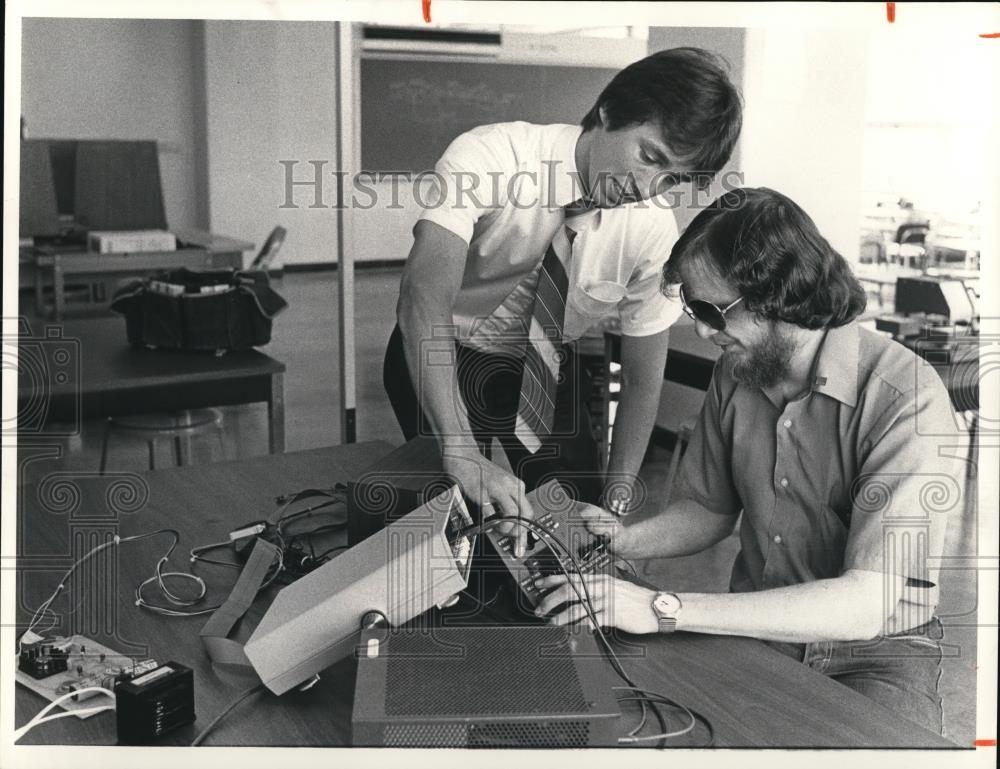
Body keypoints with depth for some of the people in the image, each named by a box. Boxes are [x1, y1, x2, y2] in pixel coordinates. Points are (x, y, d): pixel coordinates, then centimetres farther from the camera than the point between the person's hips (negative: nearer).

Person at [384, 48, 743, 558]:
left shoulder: (654, 231, -19)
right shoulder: (488, 156, -30)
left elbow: (642, 382, -9)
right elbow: (424, 295, -43)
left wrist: (616, 503, -16)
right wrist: (462, 452, -54)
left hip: (545, 366, 3)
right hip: (441, 355, -3)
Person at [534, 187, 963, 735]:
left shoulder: (907, 399, -22)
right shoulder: (736, 372, -1)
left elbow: (868, 602, -29)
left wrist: (663, 609, -32)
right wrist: (625, 540, -9)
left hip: (873, 651, -4)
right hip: (755, 629, 5)